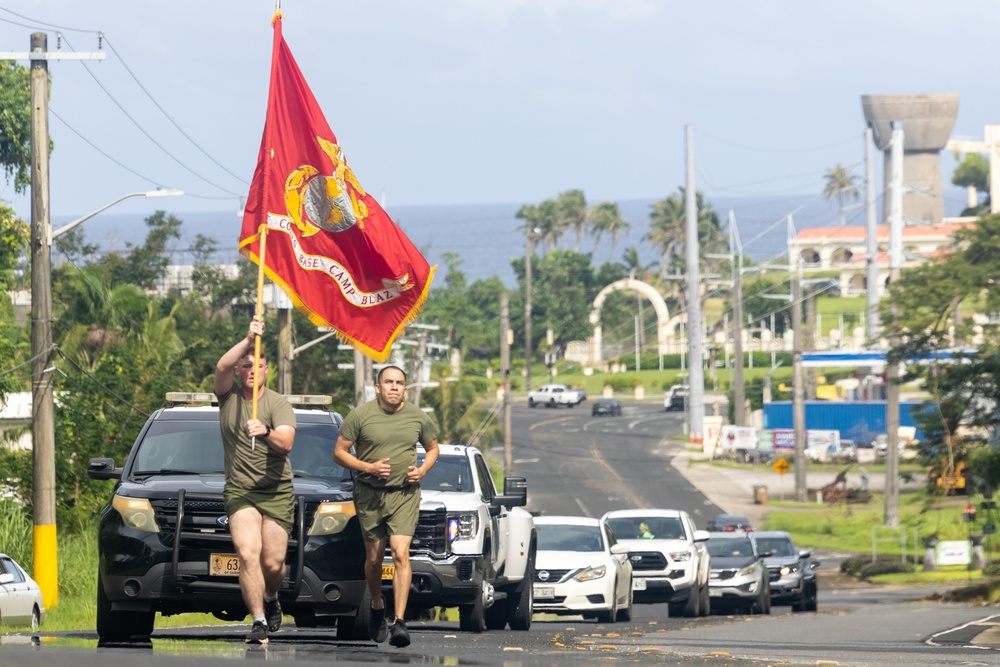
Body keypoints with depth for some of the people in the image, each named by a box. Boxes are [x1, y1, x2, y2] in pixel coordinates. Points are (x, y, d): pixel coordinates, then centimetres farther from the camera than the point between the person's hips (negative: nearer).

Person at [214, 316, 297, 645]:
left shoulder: (278, 404, -1)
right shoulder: (229, 397, 4)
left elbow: (285, 443, -17)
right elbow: (221, 367, -17)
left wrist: (266, 433, -38)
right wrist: (249, 340, -27)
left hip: (277, 492, 0)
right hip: (239, 491, 0)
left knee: (273, 563, -1)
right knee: (248, 554, -19)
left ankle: (270, 598, 33)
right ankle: (259, 621, -18)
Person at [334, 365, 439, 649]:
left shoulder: (418, 417, 3)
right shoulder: (360, 415, -4)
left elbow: (433, 448, 18)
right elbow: (339, 452, -1)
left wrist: (422, 470, -2)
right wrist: (369, 467, -14)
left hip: (405, 494, 0)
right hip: (369, 494, 0)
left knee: (401, 554, -15)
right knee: (374, 558, 8)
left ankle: (400, 622, -20)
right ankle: (377, 608, 35)